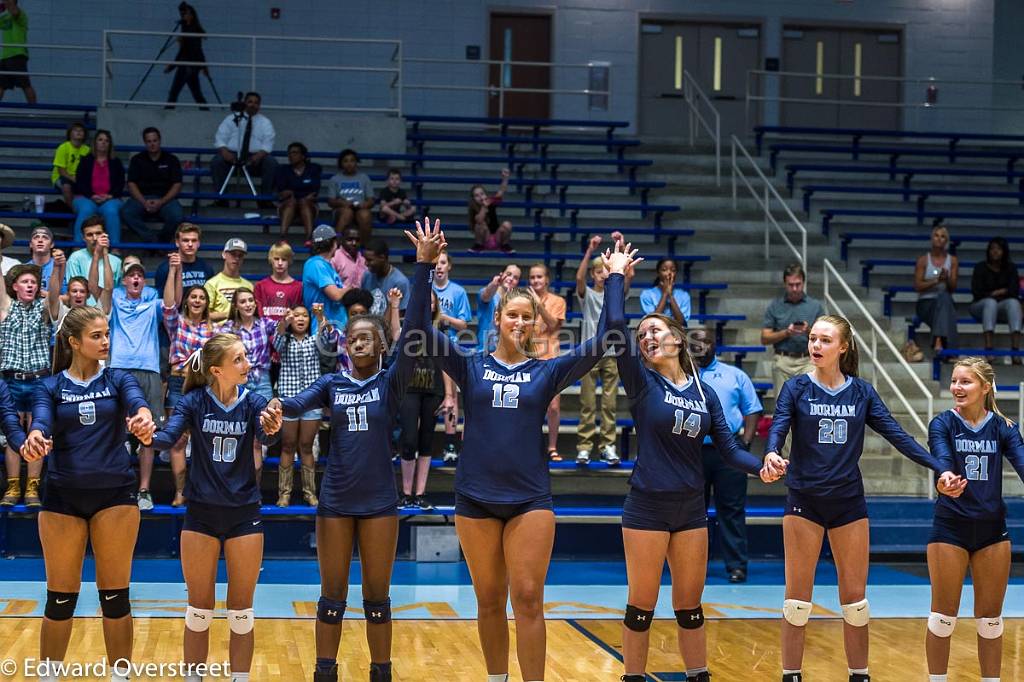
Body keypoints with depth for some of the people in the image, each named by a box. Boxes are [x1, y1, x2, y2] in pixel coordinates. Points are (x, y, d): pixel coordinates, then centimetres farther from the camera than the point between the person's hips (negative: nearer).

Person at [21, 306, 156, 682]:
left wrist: (143, 415, -42)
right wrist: (35, 438, -40)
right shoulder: (50, 387, 4)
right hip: (62, 496, 0)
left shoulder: (118, 379, 5)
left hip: (115, 494, 0)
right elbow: (41, 420, -15)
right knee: (60, 598, 5)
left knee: (115, 595, 4)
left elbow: (135, 401, -17)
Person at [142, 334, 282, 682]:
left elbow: (264, 436, -23)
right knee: (198, 613, 6)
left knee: (241, 614, 6)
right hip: (201, 513, -1)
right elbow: (169, 436, -20)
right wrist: (149, 436, -43)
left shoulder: (253, 402, -5)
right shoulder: (194, 401, -7)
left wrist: (271, 429, -47)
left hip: (244, 515, 1)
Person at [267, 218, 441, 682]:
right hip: (335, 500, 1)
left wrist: (424, 266, -19)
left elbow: (414, 330, -11)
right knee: (332, 595, 5)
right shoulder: (331, 384, 6)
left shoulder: (391, 382, 1)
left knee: (377, 595, 5)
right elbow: (301, 402, -14)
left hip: (379, 501, -1)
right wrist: (278, 406, -39)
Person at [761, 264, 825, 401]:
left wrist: (809, 331, -15)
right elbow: (765, 338, 3)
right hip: (783, 363, 1)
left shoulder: (816, 306, 6)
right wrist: (786, 333, -12)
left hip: (807, 362, -1)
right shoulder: (775, 306, 6)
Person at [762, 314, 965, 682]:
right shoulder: (796, 388, -3)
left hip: (849, 503, 2)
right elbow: (778, 427, -18)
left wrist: (940, 469, -16)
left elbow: (897, 435, -4)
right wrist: (771, 455, -42)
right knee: (797, 597, 1)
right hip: (804, 501, -2)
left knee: (855, 596, 6)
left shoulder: (862, 392, 3)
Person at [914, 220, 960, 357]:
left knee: (944, 297, -37)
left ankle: (939, 342, -56)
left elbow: (953, 288, 4)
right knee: (943, 297, -37)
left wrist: (947, 279, -19)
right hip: (926, 302, -1)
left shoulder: (953, 260, 10)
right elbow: (917, 286, -2)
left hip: (945, 301, 1)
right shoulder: (923, 260, 7)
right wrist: (936, 280, -15)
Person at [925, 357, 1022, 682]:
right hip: (950, 529, -2)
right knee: (943, 617, 3)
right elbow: (942, 459, -23)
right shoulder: (942, 424, -5)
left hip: (992, 530, 2)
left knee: (990, 620, 8)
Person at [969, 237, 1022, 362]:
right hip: (981, 306, -2)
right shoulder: (981, 268, 1)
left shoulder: (1010, 268, 8)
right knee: (990, 302, -36)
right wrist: (1002, 292, -6)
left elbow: (1014, 291, -3)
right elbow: (976, 292, -8)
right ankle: (988, 350, -52)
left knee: (1014, 302, -32)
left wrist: (996, 293, -11)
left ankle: (1015, 351, -48)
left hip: (1004, 307, 2)